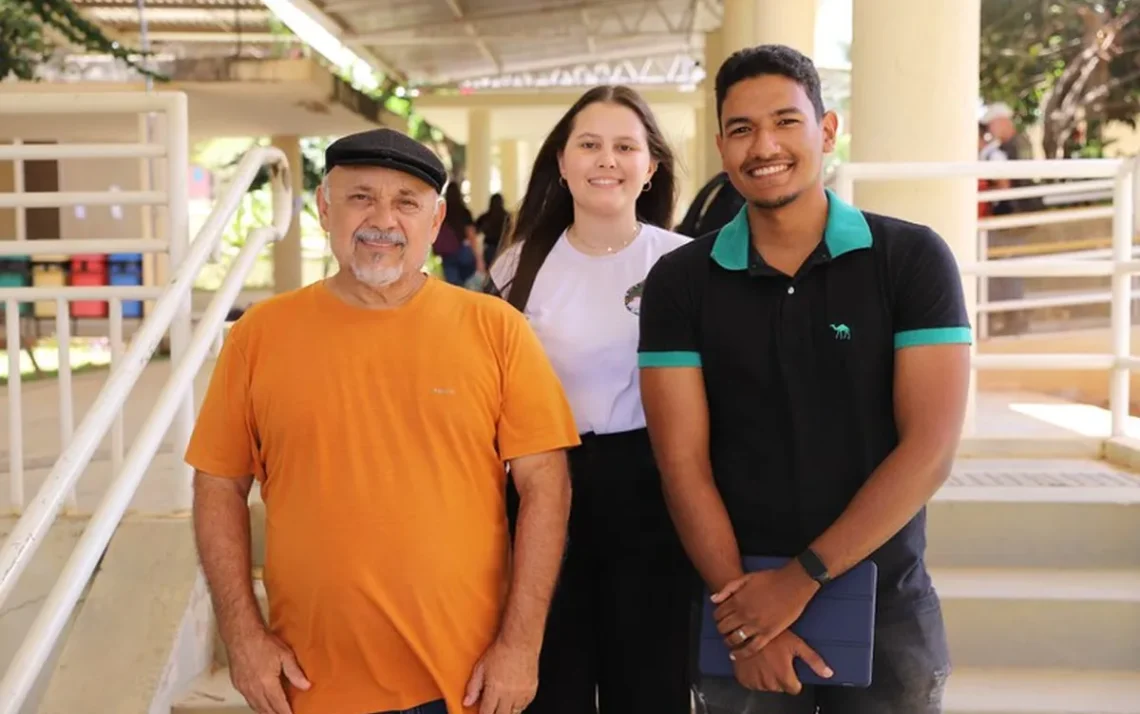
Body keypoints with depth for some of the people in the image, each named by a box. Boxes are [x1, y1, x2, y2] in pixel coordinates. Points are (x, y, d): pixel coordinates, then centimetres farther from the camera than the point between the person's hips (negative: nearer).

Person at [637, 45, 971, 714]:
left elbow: (931, 447, -11)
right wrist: (742, 609, -13)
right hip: (746, 608, 1)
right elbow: (683, 461, -6)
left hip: (888, 608, 0)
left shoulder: (913, 259, -6)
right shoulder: (681, 281, -2)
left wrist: (802, 577, -15)